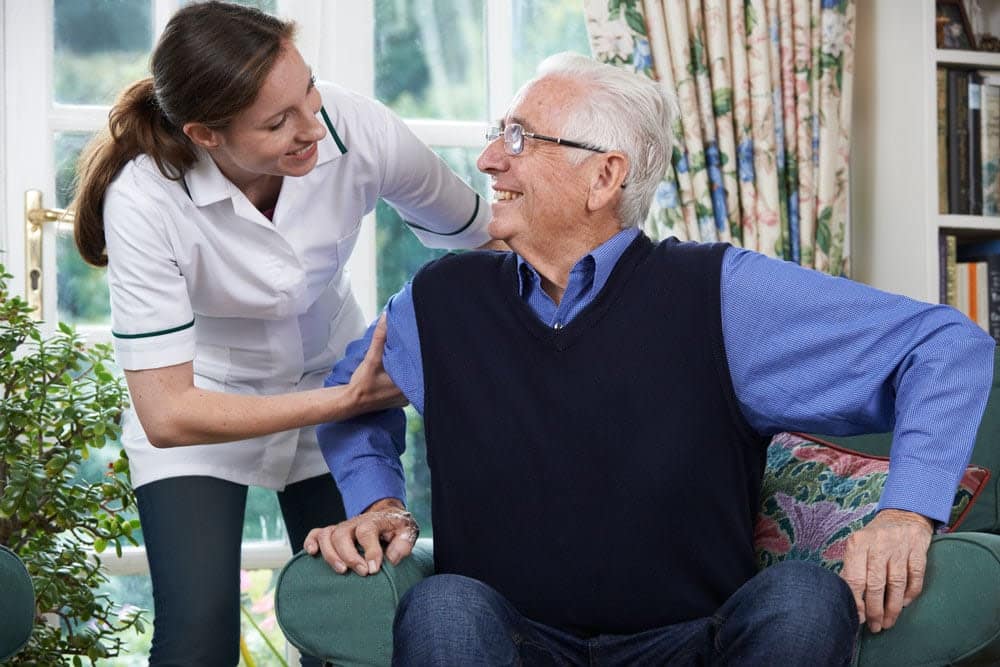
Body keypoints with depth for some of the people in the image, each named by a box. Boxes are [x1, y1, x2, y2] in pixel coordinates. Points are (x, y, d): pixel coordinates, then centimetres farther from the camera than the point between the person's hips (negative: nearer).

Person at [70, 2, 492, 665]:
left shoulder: (359, 130, -25)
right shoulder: (144, 201, -30)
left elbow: (481, 235, -8)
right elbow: (168, 416, -29)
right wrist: (347, 401, -32)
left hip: (337, 386, 3)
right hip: (202, 414, -2)